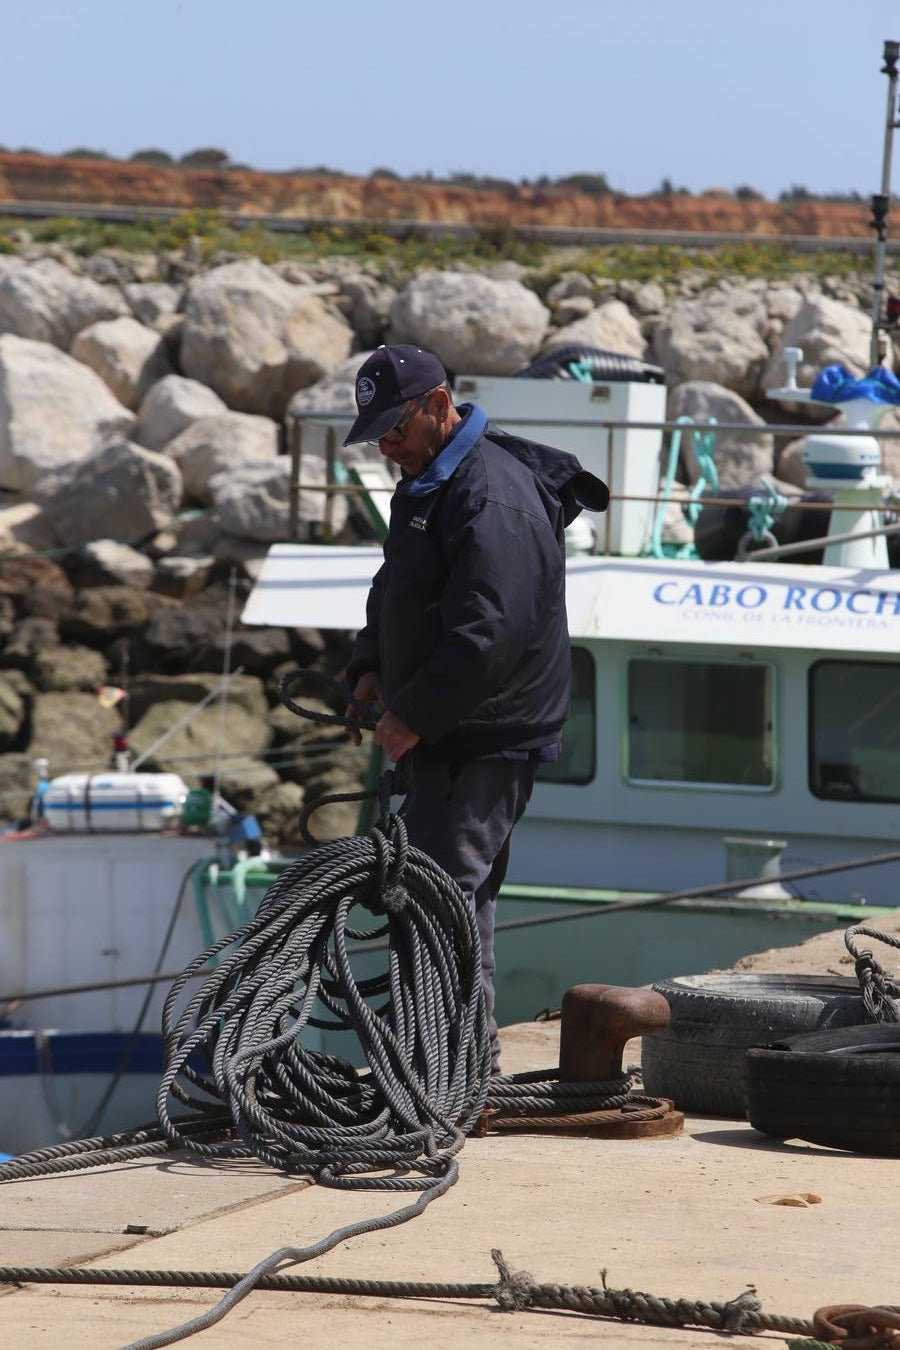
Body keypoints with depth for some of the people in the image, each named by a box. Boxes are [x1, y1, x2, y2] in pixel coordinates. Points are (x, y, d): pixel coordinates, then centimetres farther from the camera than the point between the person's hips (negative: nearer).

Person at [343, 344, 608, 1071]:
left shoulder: (492, 498, -20)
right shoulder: (428, 482, 15)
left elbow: (485, 630, -27)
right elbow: (394, 591, 26)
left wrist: (416, 715, -23)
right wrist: (371, 668, 8)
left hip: (492, 735, -11)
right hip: (449, 735, 11)